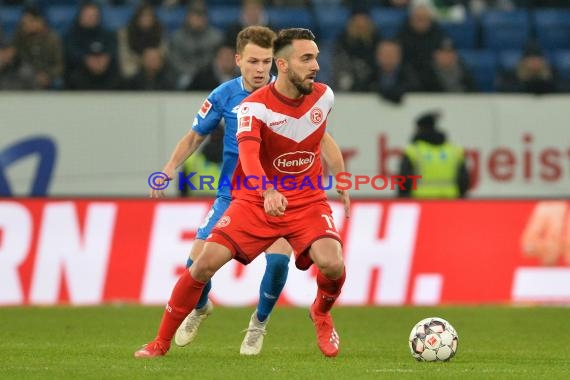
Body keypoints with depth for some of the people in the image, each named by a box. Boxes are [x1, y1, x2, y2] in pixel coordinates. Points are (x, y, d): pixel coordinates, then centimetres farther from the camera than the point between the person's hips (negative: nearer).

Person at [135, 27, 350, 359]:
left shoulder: (324, 96, -3)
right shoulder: (255, 106, -18)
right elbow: (249, 154, -35)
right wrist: (267, 191, -54)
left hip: (307, 202, 2)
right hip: (254, 201, -2)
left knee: (332, 264, -24)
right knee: (206, 263, -17)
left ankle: (322, 314, 12)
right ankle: (162, 342, 1)